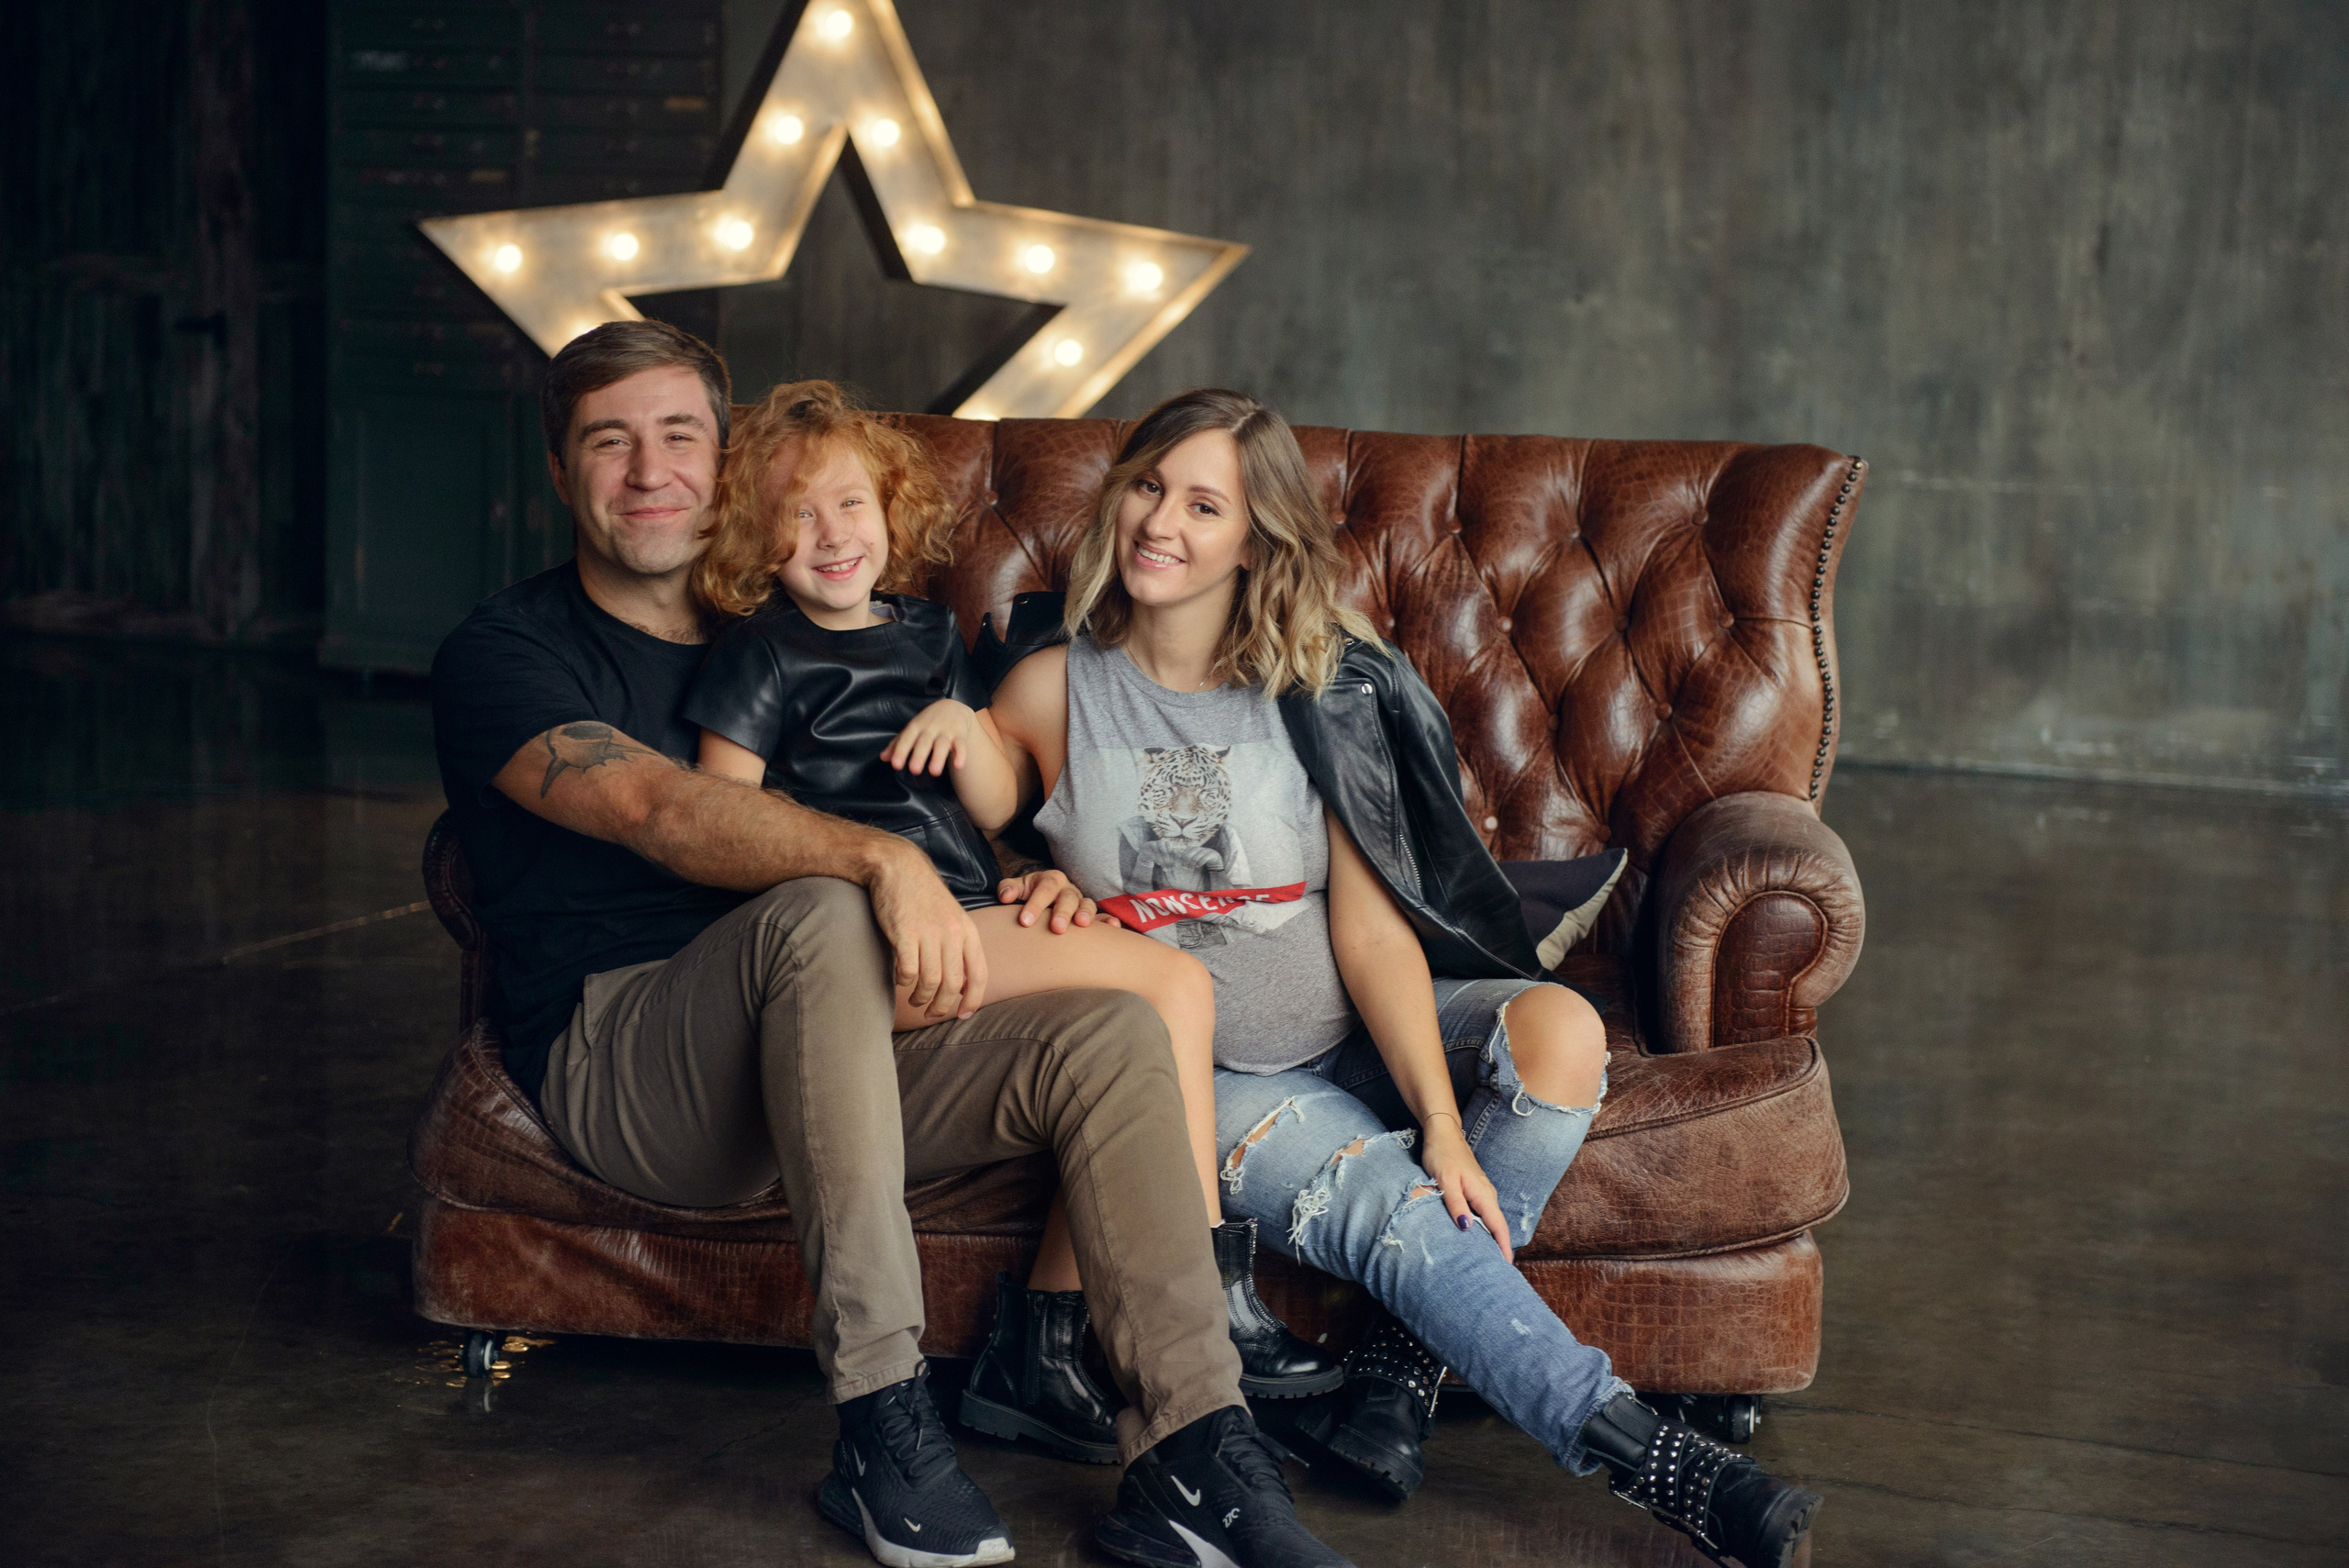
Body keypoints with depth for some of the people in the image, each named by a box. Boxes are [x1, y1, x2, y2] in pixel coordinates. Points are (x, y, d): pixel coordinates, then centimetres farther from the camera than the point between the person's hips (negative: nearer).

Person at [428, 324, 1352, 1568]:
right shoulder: (502, 654, 1)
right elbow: (655, 807, -19)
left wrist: (1020, 889, 1)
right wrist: (883, 859, -34)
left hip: (821, 1058, 6)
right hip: (613, 1061, -5)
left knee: (1113, 1032, -18)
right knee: (818, 916, -36)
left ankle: (1190, 1463, -25)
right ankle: (882, 1430, -36)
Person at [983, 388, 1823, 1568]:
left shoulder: (1315, 690, 0)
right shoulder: (1054, 690, -1)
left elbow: (1371, 930, -7)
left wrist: (1444, 1121, -19)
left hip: (1361, 1034, 2)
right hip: (1207, 1075, -2)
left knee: (1560, 1030, -27)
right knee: (1391, 1207, -30)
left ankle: (1396, 1386, -20)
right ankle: (1646, 1459, -24)